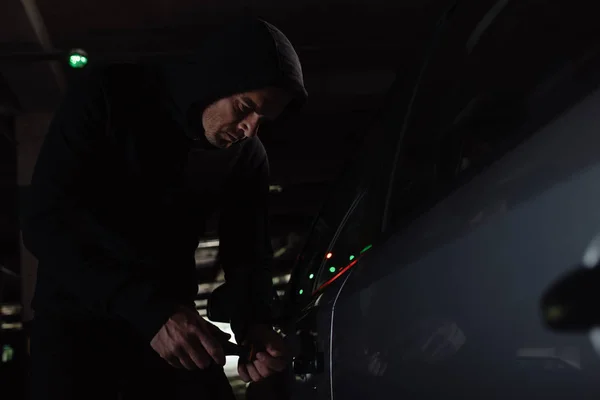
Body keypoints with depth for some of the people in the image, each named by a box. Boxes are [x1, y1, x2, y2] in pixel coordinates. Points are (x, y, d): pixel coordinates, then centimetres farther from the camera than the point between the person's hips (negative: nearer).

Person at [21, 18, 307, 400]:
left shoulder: (248, 157, -4)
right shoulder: (110, 96, -17)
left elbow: (247, 250, 2)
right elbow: (47, 221, -26)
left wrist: (254, 322, -22)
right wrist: (151, 310, -38)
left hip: (169, 317, 4)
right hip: (78, 315, -3)